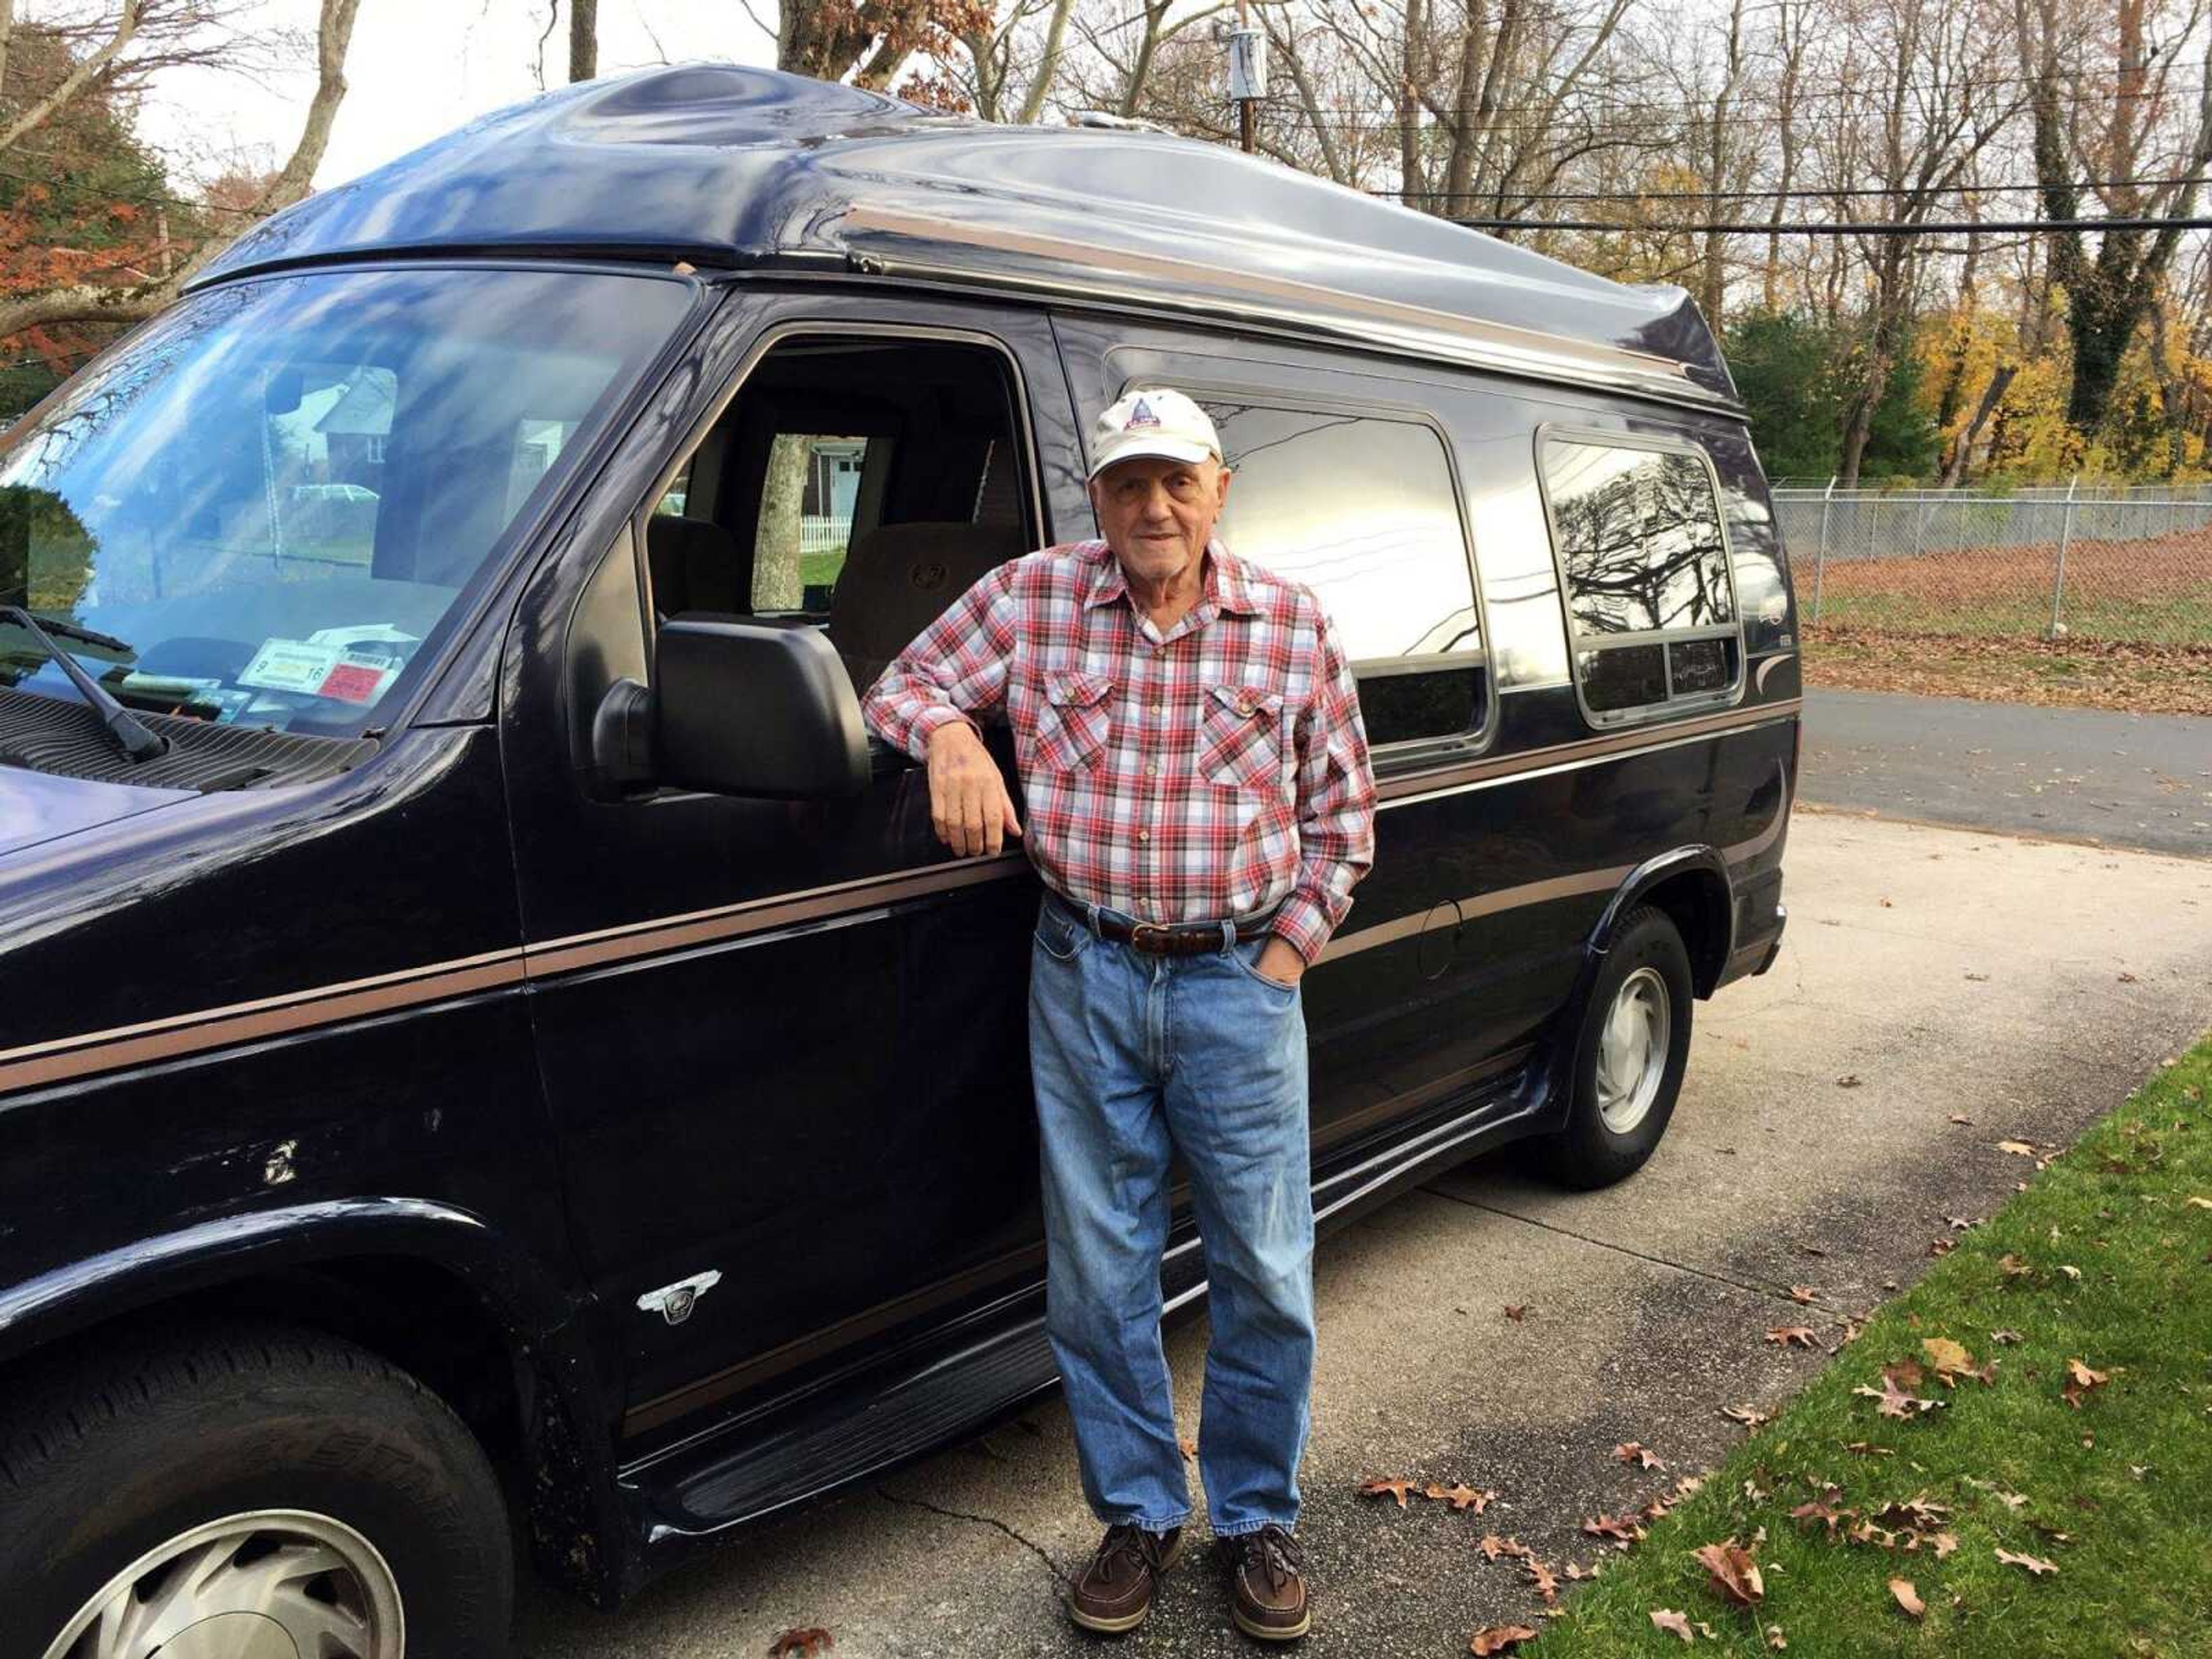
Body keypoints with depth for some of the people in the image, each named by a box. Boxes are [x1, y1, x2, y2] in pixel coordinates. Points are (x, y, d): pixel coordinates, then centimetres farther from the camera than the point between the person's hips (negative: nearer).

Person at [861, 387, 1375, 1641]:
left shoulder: (1292, 624, 1)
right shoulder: (1031, 598, 0)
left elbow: (1342, 808, 8)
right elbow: (904, 683, 9)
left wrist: (1292, 946, 0)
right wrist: (952, 732, -14)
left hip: (1240, 984, 0)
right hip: (1085, 977, 1)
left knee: (1266, 1273, 7)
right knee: (1099, 1269, 10)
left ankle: (1260, 1517, 29)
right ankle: (1140, 1514, 29)